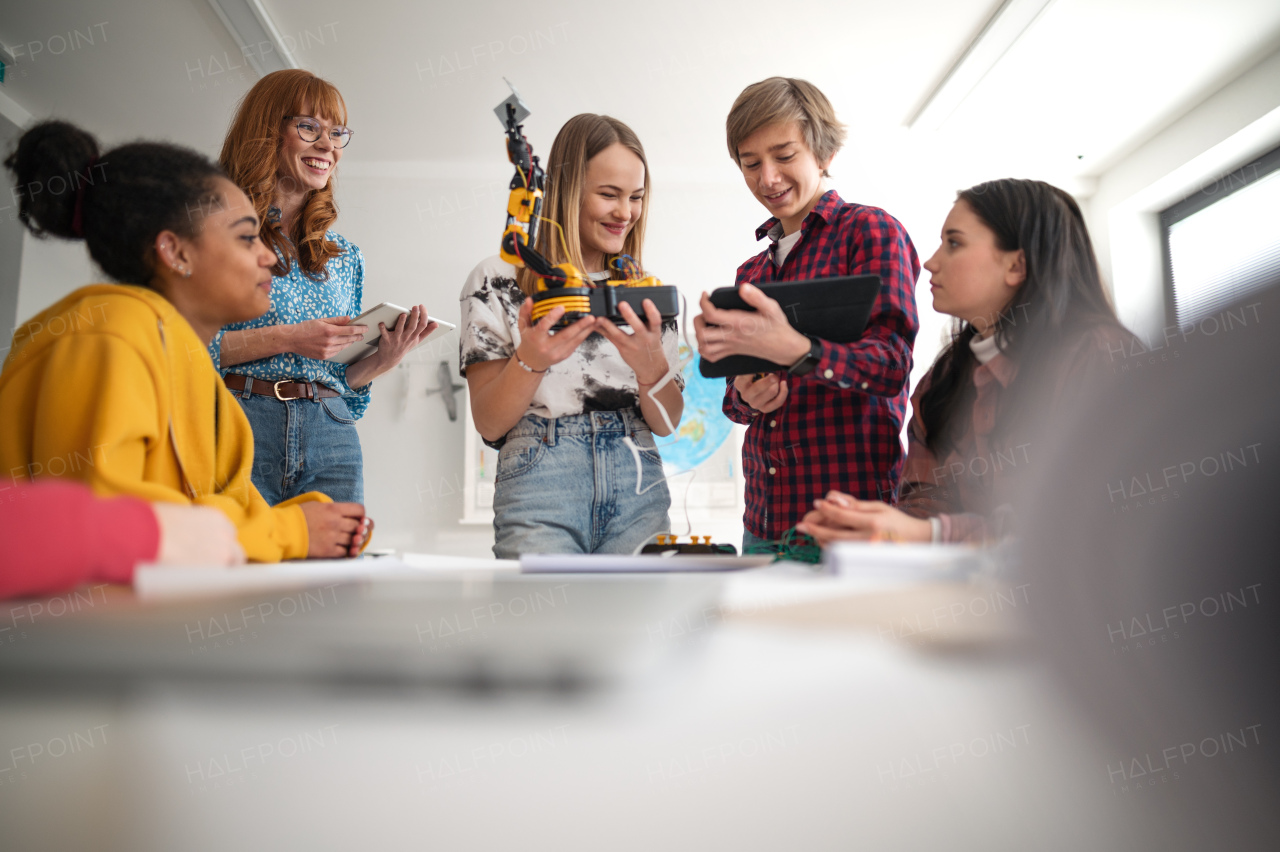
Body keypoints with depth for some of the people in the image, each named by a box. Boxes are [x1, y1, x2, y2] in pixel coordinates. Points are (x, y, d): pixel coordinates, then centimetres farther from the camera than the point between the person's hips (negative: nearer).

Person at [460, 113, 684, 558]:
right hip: (540, 484, -3)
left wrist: (650, 366, -14)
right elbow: (488, 425, -1)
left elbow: (666, 424, 7)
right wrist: (529, 360, -20)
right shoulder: (498, 280, 1)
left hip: (639, 489, 3)